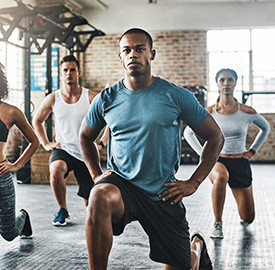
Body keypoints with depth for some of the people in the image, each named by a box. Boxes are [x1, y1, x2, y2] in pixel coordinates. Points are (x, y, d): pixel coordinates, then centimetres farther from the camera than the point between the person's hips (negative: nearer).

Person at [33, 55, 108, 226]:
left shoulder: (91, 98, -7)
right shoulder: (53, 99, 0)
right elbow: (37, 121, 17)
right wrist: (46, 144, 8)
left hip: (86, 154, 0)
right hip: (63, 150, 0)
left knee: (90, 202, 4)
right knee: (55, 172, -36)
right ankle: (63, 211, -11)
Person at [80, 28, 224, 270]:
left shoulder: (176, 96, -5)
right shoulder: (106, 99, 1)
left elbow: (215, 137, 3)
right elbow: (85, 137, 20)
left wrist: (193, 183, -3)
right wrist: (96, 174, 7)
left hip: (163, 193, 0)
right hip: (121, 184, 0)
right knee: (99, 197, -37)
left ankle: (197, 245, 48)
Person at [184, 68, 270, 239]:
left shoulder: (247, 112, -6)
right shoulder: (209, 113, -7)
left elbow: (265, 128, 15)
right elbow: (188, 133, 8)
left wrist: (253, 150, 8)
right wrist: (203, 153, 0)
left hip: (240, 163, 2)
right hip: (217, 160, -2)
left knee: (248, 218, 4)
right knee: (221, 177, -42)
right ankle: (218, 224, -23)